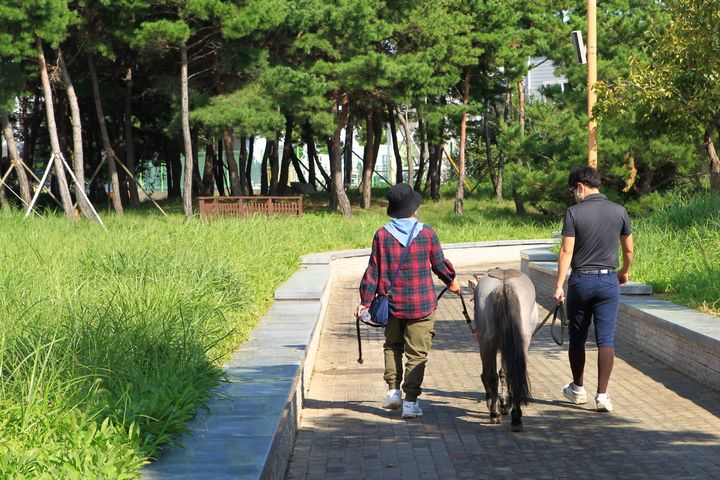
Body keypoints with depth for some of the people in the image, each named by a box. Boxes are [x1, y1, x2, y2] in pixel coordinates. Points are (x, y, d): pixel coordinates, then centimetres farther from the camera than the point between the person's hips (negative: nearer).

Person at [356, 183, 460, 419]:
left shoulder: (382, 234, -5)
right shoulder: (427, 233, -7)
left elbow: (374, 270, -2)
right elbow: (440, 264, 3)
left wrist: (365, 300, 5)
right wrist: (451, 282, 24)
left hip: (392, 303, 2)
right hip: (422, 304, -2)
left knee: (392, 346, 22)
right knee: (417, 353, 2)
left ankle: (393, 390, 15)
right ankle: (411, 401, -2)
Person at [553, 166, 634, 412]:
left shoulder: (574, 212, -8)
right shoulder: (619, 211, 1)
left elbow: (566, 251, -11)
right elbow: (628, 249, 9)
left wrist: (559, 285, -8)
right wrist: (624, 272, 27)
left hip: (580, 281, -1)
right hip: (608, 281, 1)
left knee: (577, 339, 14)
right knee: (606, 340, 1)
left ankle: (578, 389, 28)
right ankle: (602, 395, -6)